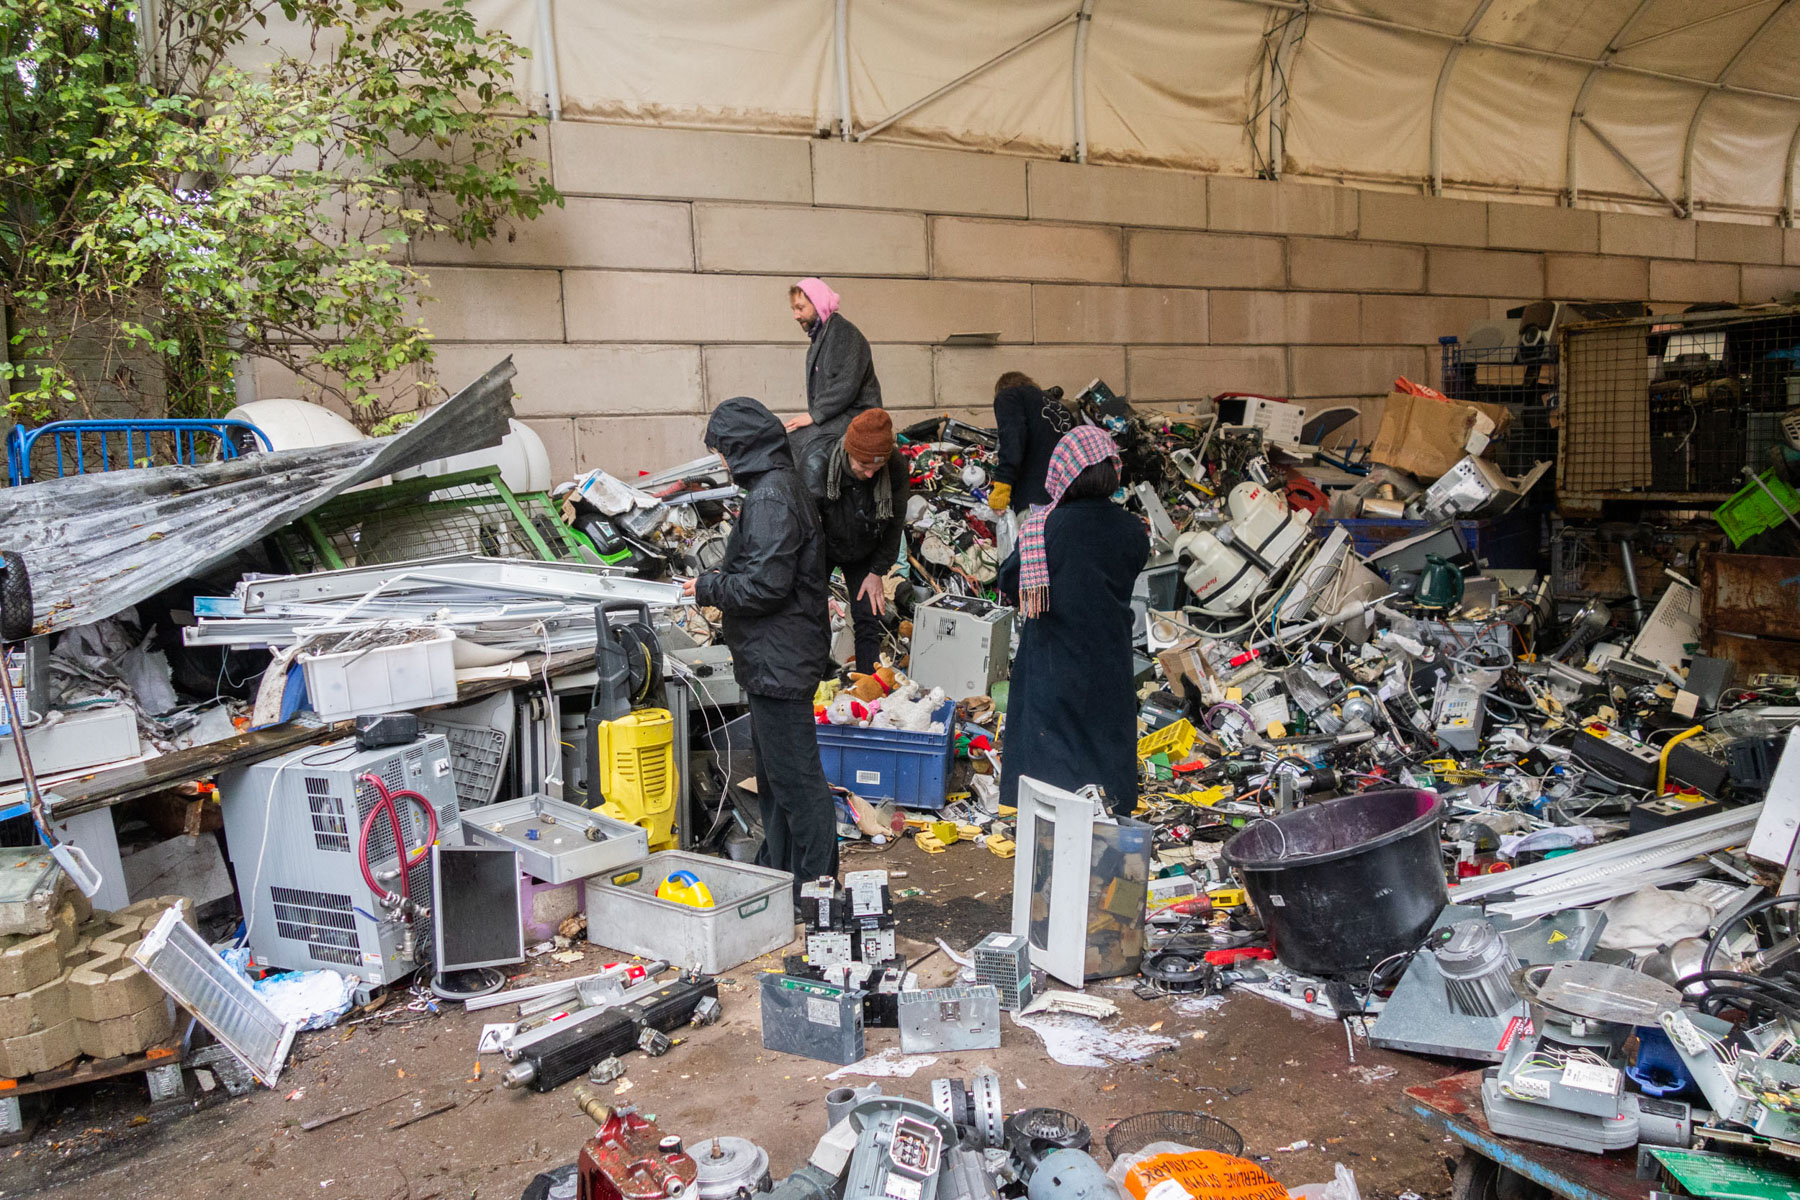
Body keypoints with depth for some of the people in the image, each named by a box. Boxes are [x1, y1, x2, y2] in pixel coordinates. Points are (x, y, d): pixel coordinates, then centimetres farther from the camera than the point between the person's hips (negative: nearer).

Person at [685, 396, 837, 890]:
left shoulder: (769, 497, -19)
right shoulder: (783, 485, 13)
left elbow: (765, 584, -24)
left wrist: (708, 588, -10)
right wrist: (717, 582, 13)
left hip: (779, 659, -11)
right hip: (778, 658, 11)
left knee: (794, 776, -3)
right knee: (773, 771, 21)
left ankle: (814, 884, 7)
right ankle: (776, 871, 34)